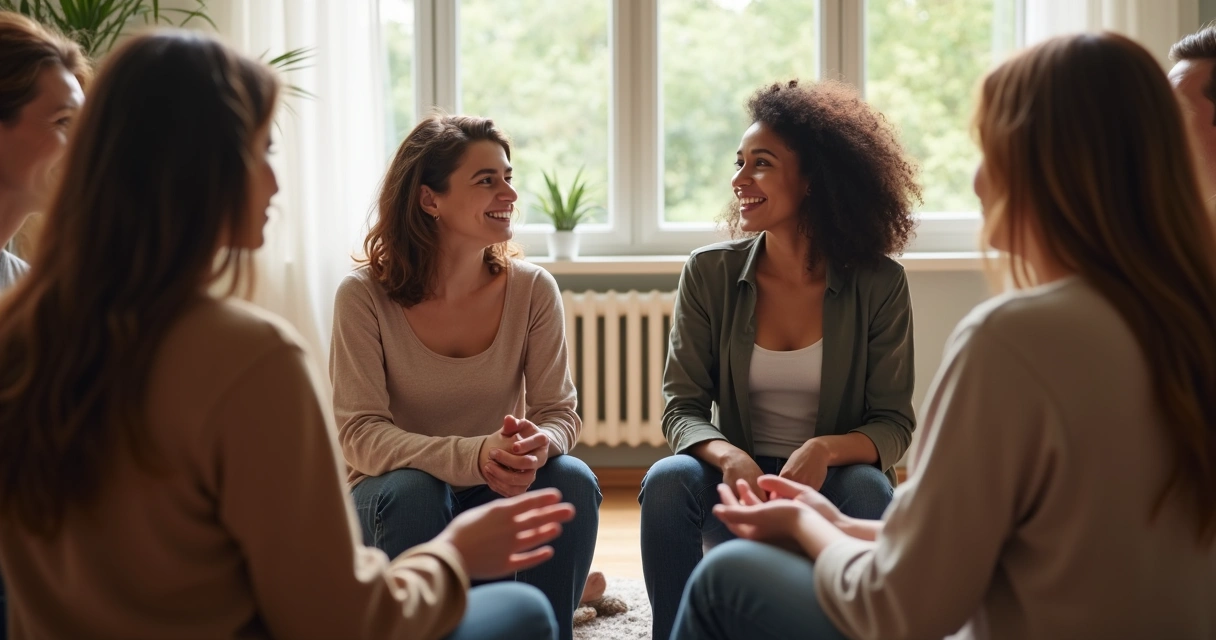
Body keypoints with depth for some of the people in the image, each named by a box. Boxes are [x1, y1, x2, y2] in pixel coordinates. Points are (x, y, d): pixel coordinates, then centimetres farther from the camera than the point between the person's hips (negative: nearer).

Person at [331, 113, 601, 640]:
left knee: (572, 482, -26)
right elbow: (360, 433, -20)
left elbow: (560, 412, -8)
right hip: (391, 500, -2)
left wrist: (539, 443, -34)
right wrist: (471, 456, -37)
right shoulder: (365, 296, -15)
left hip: (497, 497, 3)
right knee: (410, 489, -34)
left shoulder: (532, 289, -7)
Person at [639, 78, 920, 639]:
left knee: (868, 489, -33)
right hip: (740, 480, 1)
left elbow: (894, 424, -5)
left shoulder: (878, 285, -6)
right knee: (668, 481, -29)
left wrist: (825, 450, -27)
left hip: (831, 481, -1)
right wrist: (729, 457, -25)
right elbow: (682, 407, -3)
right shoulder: (710, 273, -2)